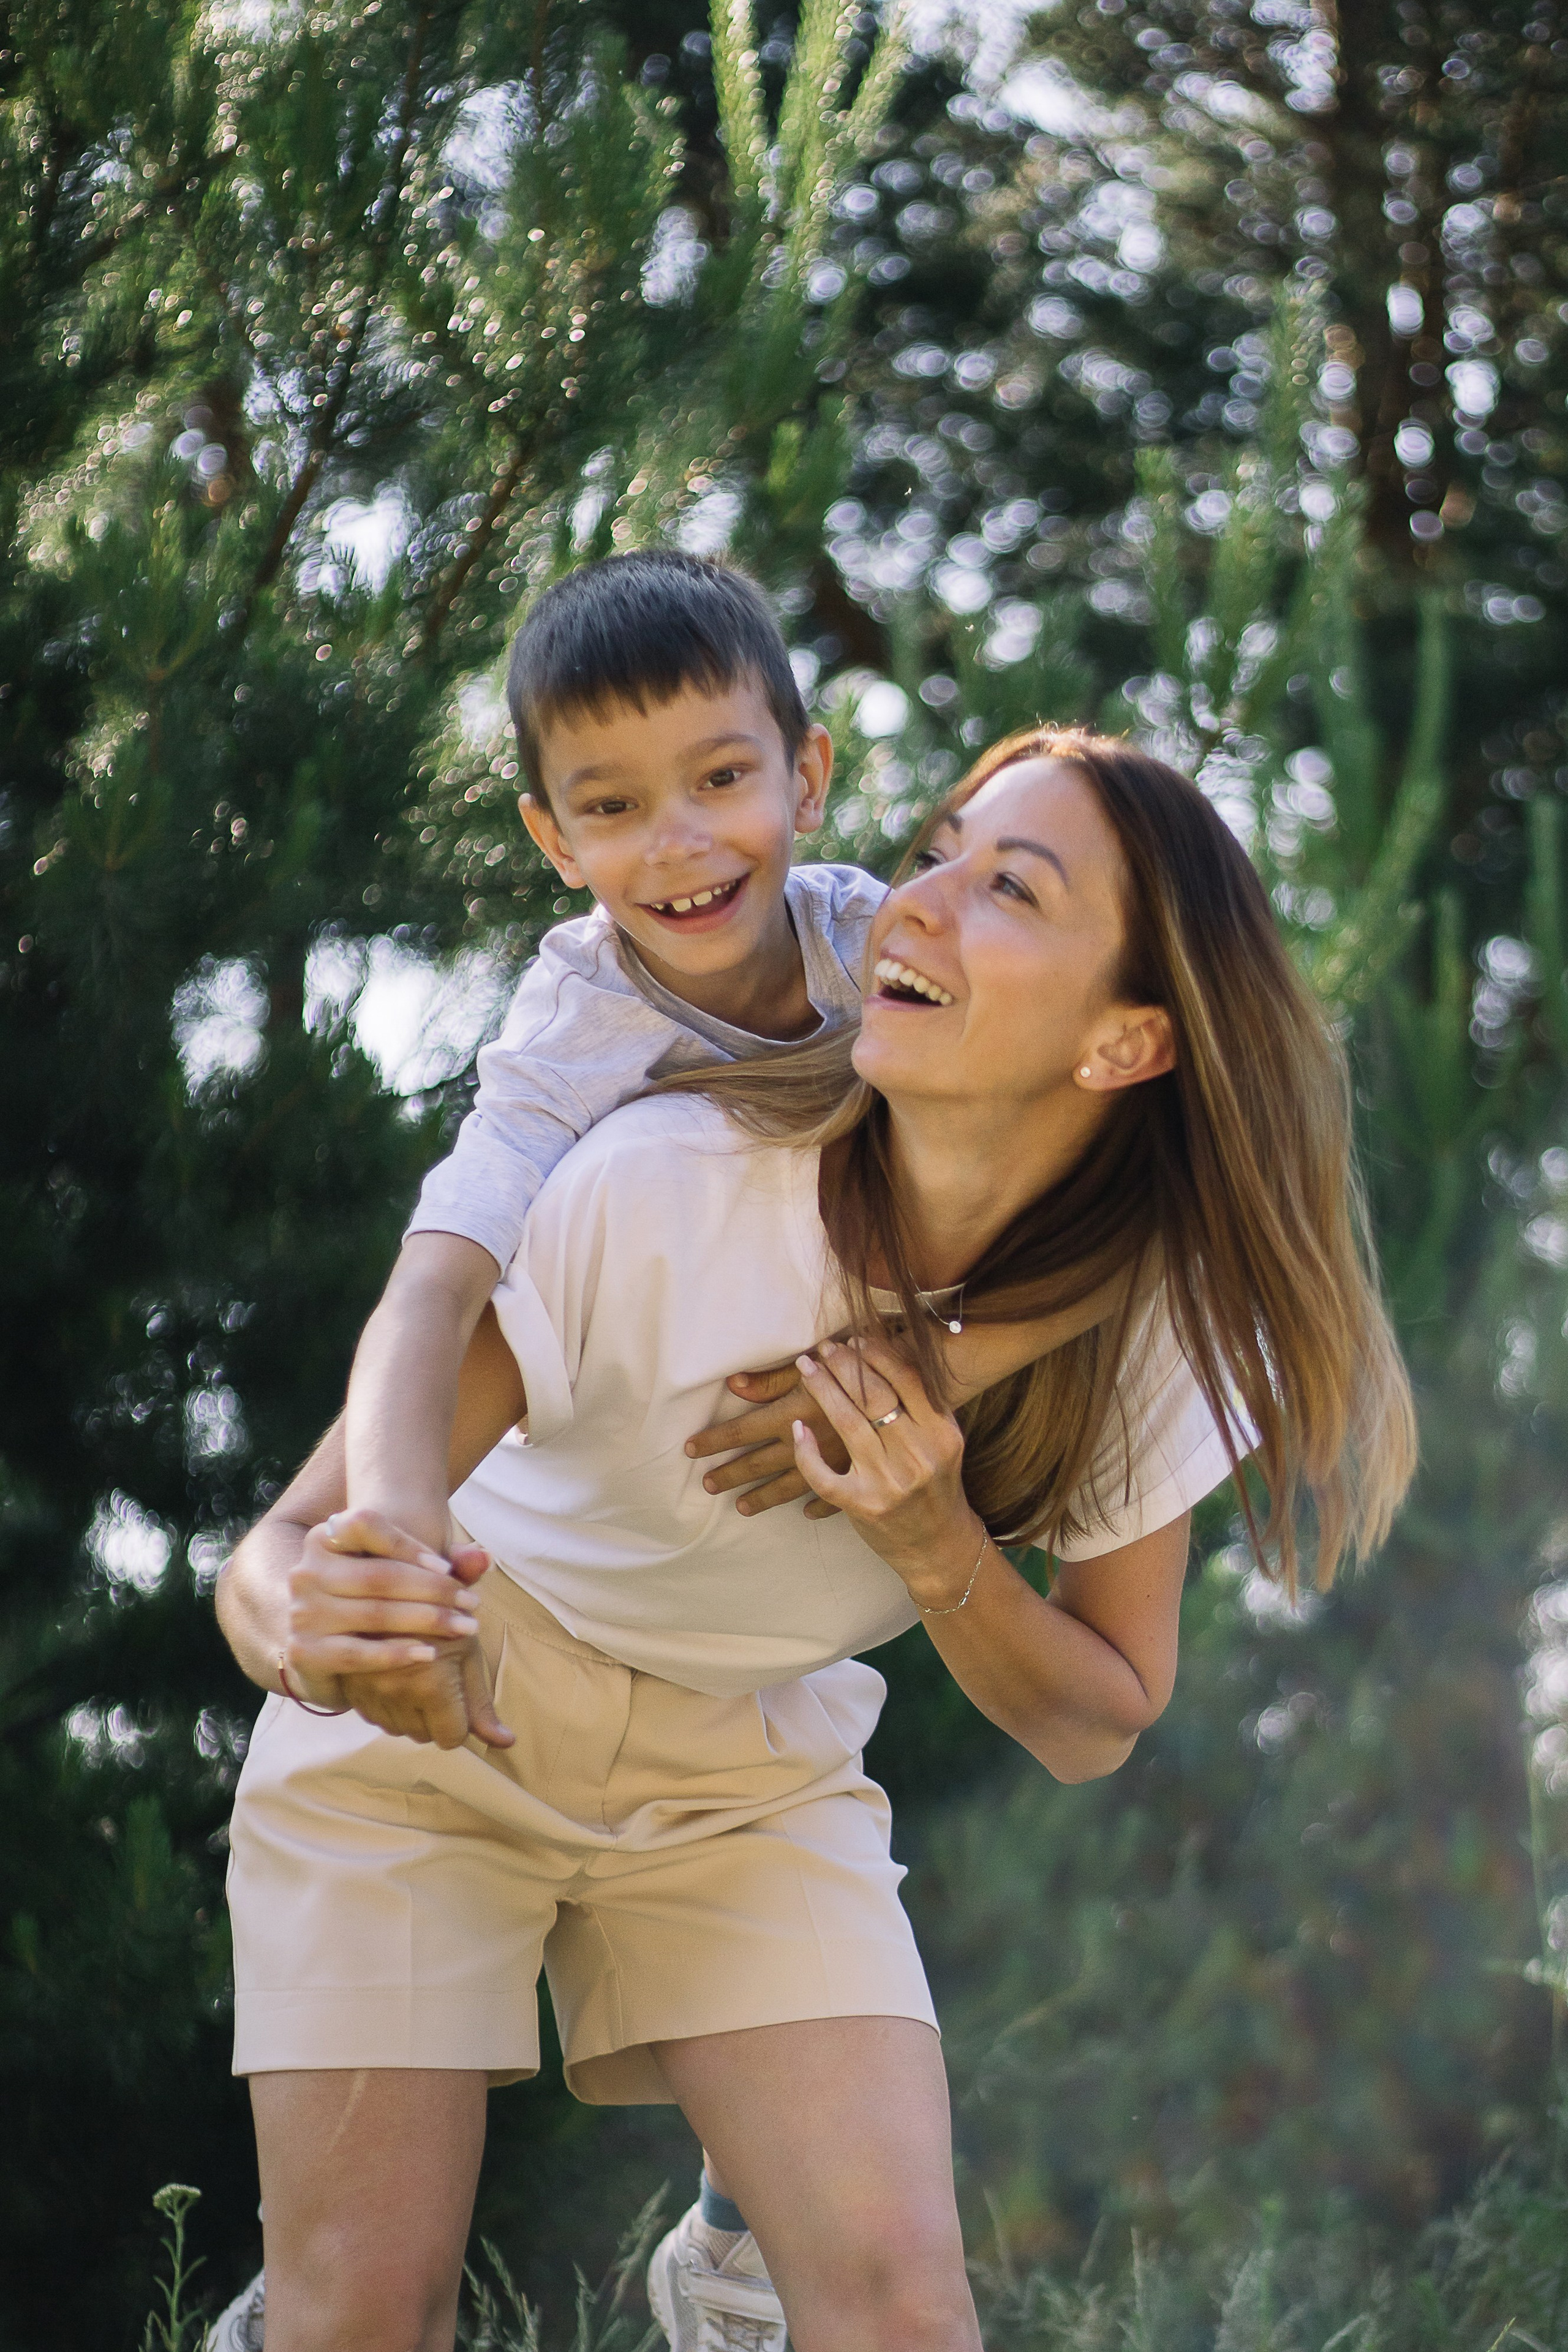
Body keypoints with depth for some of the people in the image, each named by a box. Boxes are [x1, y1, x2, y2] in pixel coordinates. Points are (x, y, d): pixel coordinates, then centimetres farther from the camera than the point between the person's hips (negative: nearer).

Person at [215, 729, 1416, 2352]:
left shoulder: (1156, 1320, -17)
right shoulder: (658, 1191, -29)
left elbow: (1094, 1728, -5)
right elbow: (276, 1551, -27)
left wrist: (935, 1547, -25)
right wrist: (307, 1623, -52)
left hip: (754, 1775, 3)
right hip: (440, 1719, -2)